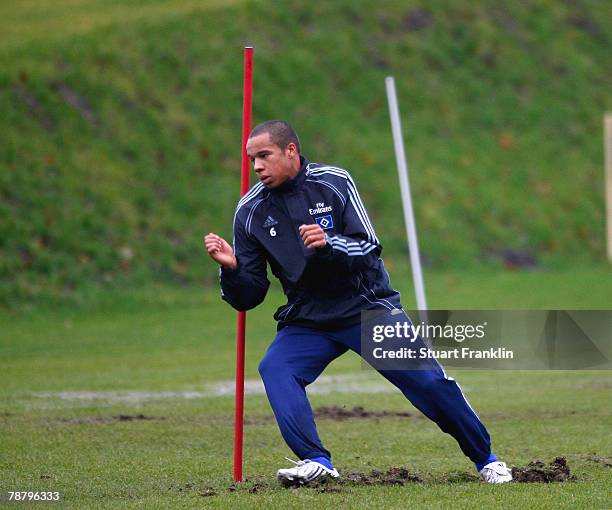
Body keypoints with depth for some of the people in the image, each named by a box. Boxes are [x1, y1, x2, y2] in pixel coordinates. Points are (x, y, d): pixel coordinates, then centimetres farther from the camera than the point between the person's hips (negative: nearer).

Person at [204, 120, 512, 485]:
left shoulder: (334, 184, -8)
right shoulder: (251, 211, -3)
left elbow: (370, 250, -14)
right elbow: (247, 297, -1)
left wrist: (329, 244, -33)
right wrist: (232, 267, -22)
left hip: (368, 308, -2)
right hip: (307, 320, 2)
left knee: (429, 382, -7)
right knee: (275, 368, -27)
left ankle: (486, 458, 14)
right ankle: (316, 462, -33)